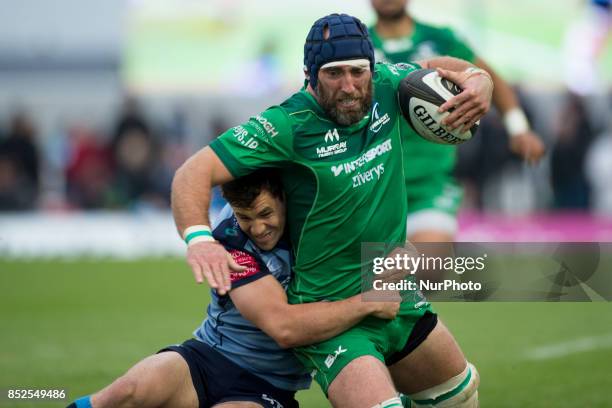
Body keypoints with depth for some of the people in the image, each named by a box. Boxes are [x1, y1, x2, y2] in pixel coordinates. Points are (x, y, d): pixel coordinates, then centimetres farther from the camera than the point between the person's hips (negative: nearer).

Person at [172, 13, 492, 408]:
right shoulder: (287, 124, -21)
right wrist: (198, 237, -43)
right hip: (332, 313, -7)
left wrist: (478, 81, -7)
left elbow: (435, 68, 16)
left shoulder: (385, 86, -4)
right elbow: (195, 172, -24)